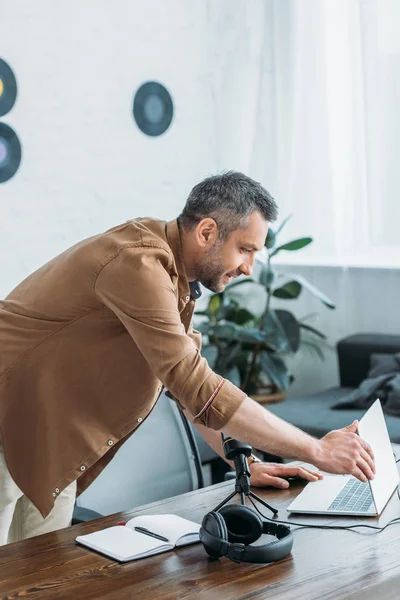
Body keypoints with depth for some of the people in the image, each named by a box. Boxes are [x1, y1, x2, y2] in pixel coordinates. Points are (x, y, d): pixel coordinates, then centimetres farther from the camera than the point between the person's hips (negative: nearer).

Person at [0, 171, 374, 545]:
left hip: (47, 434, 9)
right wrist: (317, 451, -25)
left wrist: (243, 463, 2)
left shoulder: (174, 274, 4)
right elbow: (200, 391, -30)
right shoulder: (140, 266, -27)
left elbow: (190, 378, 11)